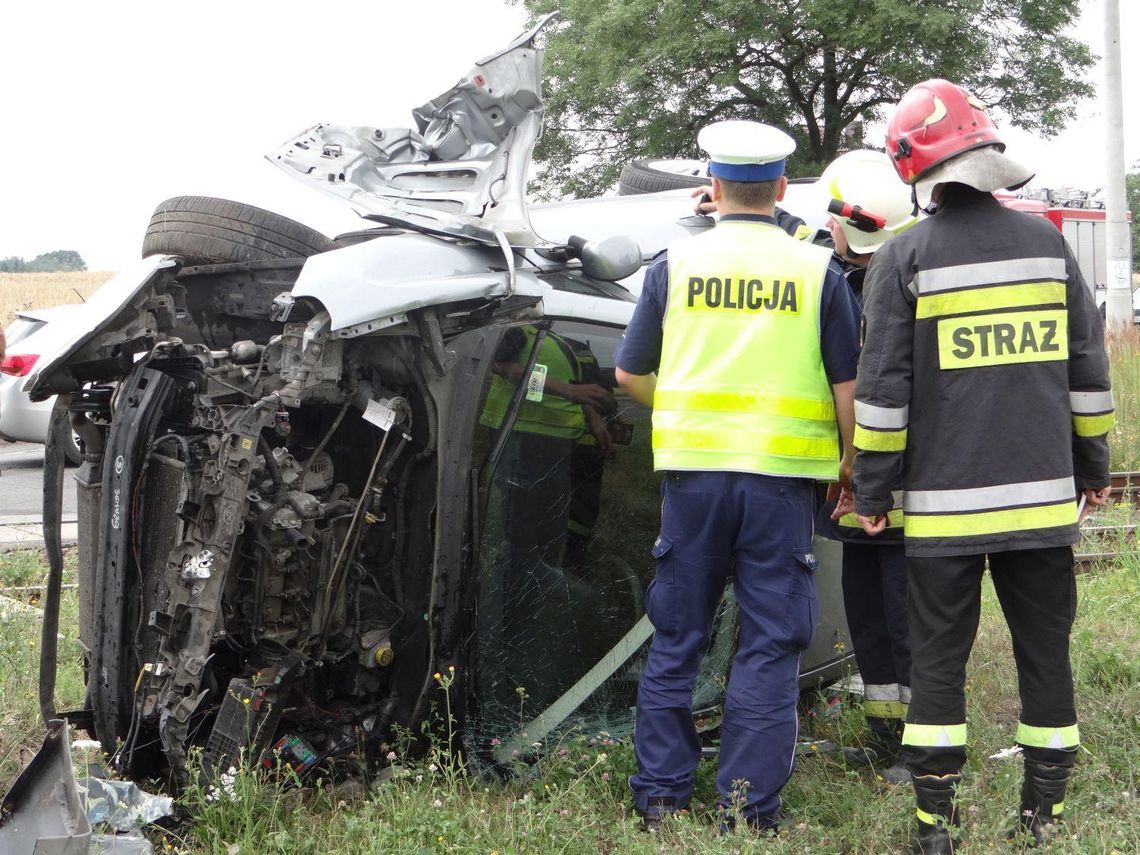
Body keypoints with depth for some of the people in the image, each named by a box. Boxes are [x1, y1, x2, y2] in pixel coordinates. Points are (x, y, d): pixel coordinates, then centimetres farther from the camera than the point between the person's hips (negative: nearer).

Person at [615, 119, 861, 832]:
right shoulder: (818, 271, 0)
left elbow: (631, 374, 7)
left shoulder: (675, 265, 3)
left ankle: (660, 795, 17)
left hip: (692, 471, 2)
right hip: (783, 476, -1)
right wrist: (849, 465, 13)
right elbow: (848, 385, 0)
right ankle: (749, 807, 7)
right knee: (770, 644, 6)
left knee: (677, 638, 12)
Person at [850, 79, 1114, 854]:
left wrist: (872, 491, 2)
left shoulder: (906, 258, -7)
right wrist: (1092, 469, 19)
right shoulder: (1046, 243, 5)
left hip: (944, 504, -3)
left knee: (940, 660, 6)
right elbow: (1089, 370, 9)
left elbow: (883, 390, -7)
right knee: (1045, 653, 11)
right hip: (1042, 498, 3)